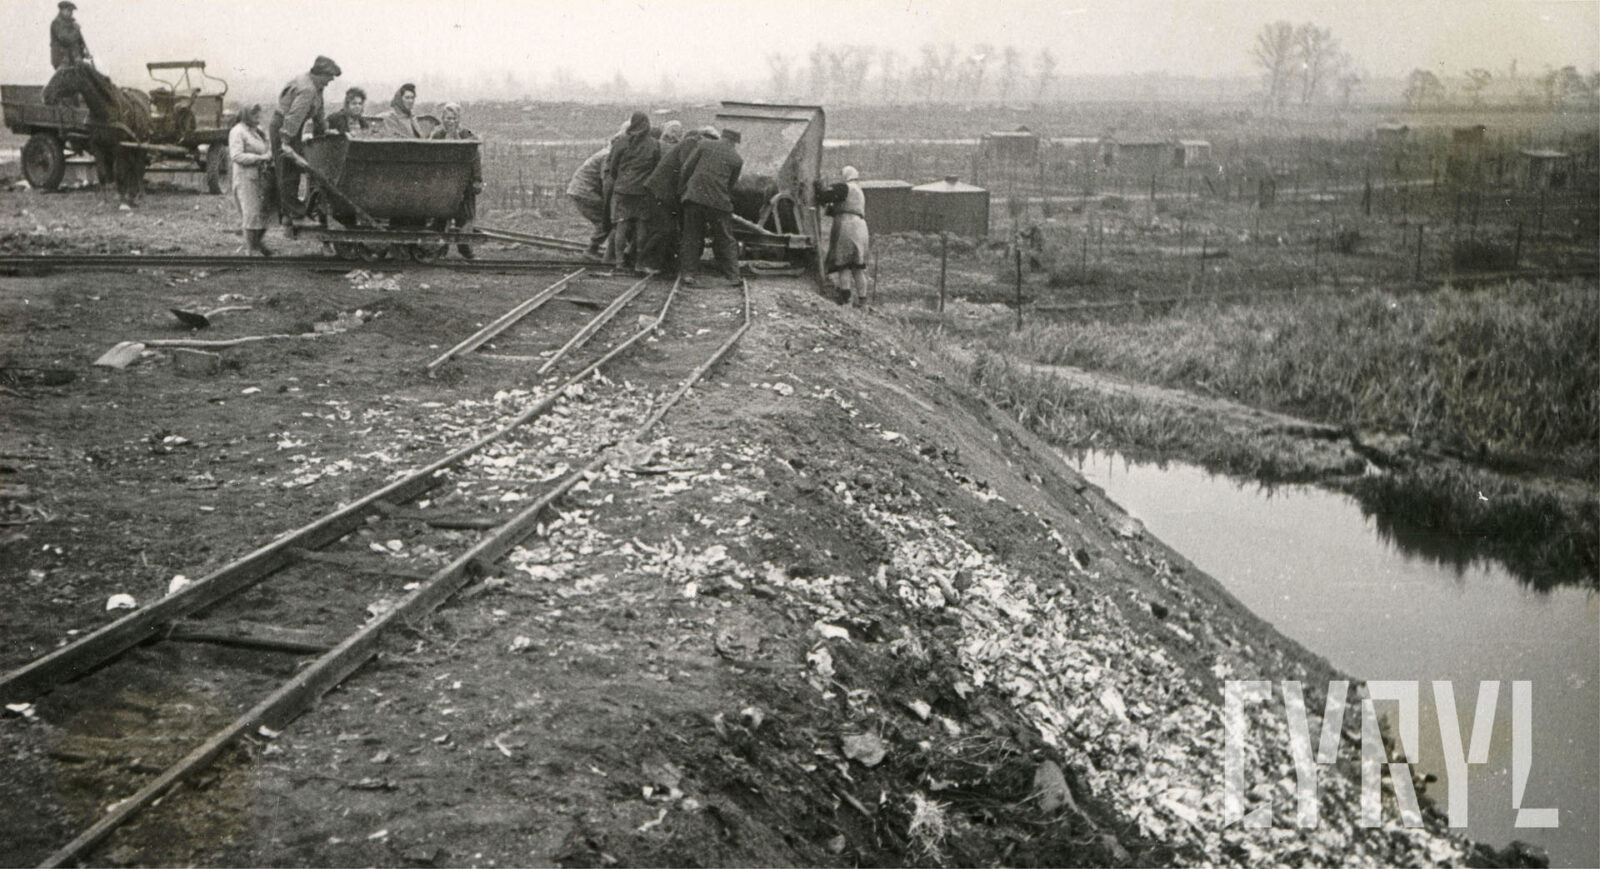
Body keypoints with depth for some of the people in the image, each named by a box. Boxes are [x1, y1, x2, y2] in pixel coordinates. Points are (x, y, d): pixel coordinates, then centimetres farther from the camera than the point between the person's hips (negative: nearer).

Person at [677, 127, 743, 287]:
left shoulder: (704, 146, 7)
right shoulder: (737, 159, 6)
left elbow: (686, 168, 6)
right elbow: (731, 184, 8)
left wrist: (685, 189, 17)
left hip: (694, 196, 1)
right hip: (718, 201, -1)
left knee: (691, 237, 10)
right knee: (725, 240, 10)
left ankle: (687, 273, 5)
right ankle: (733, 276, 10)